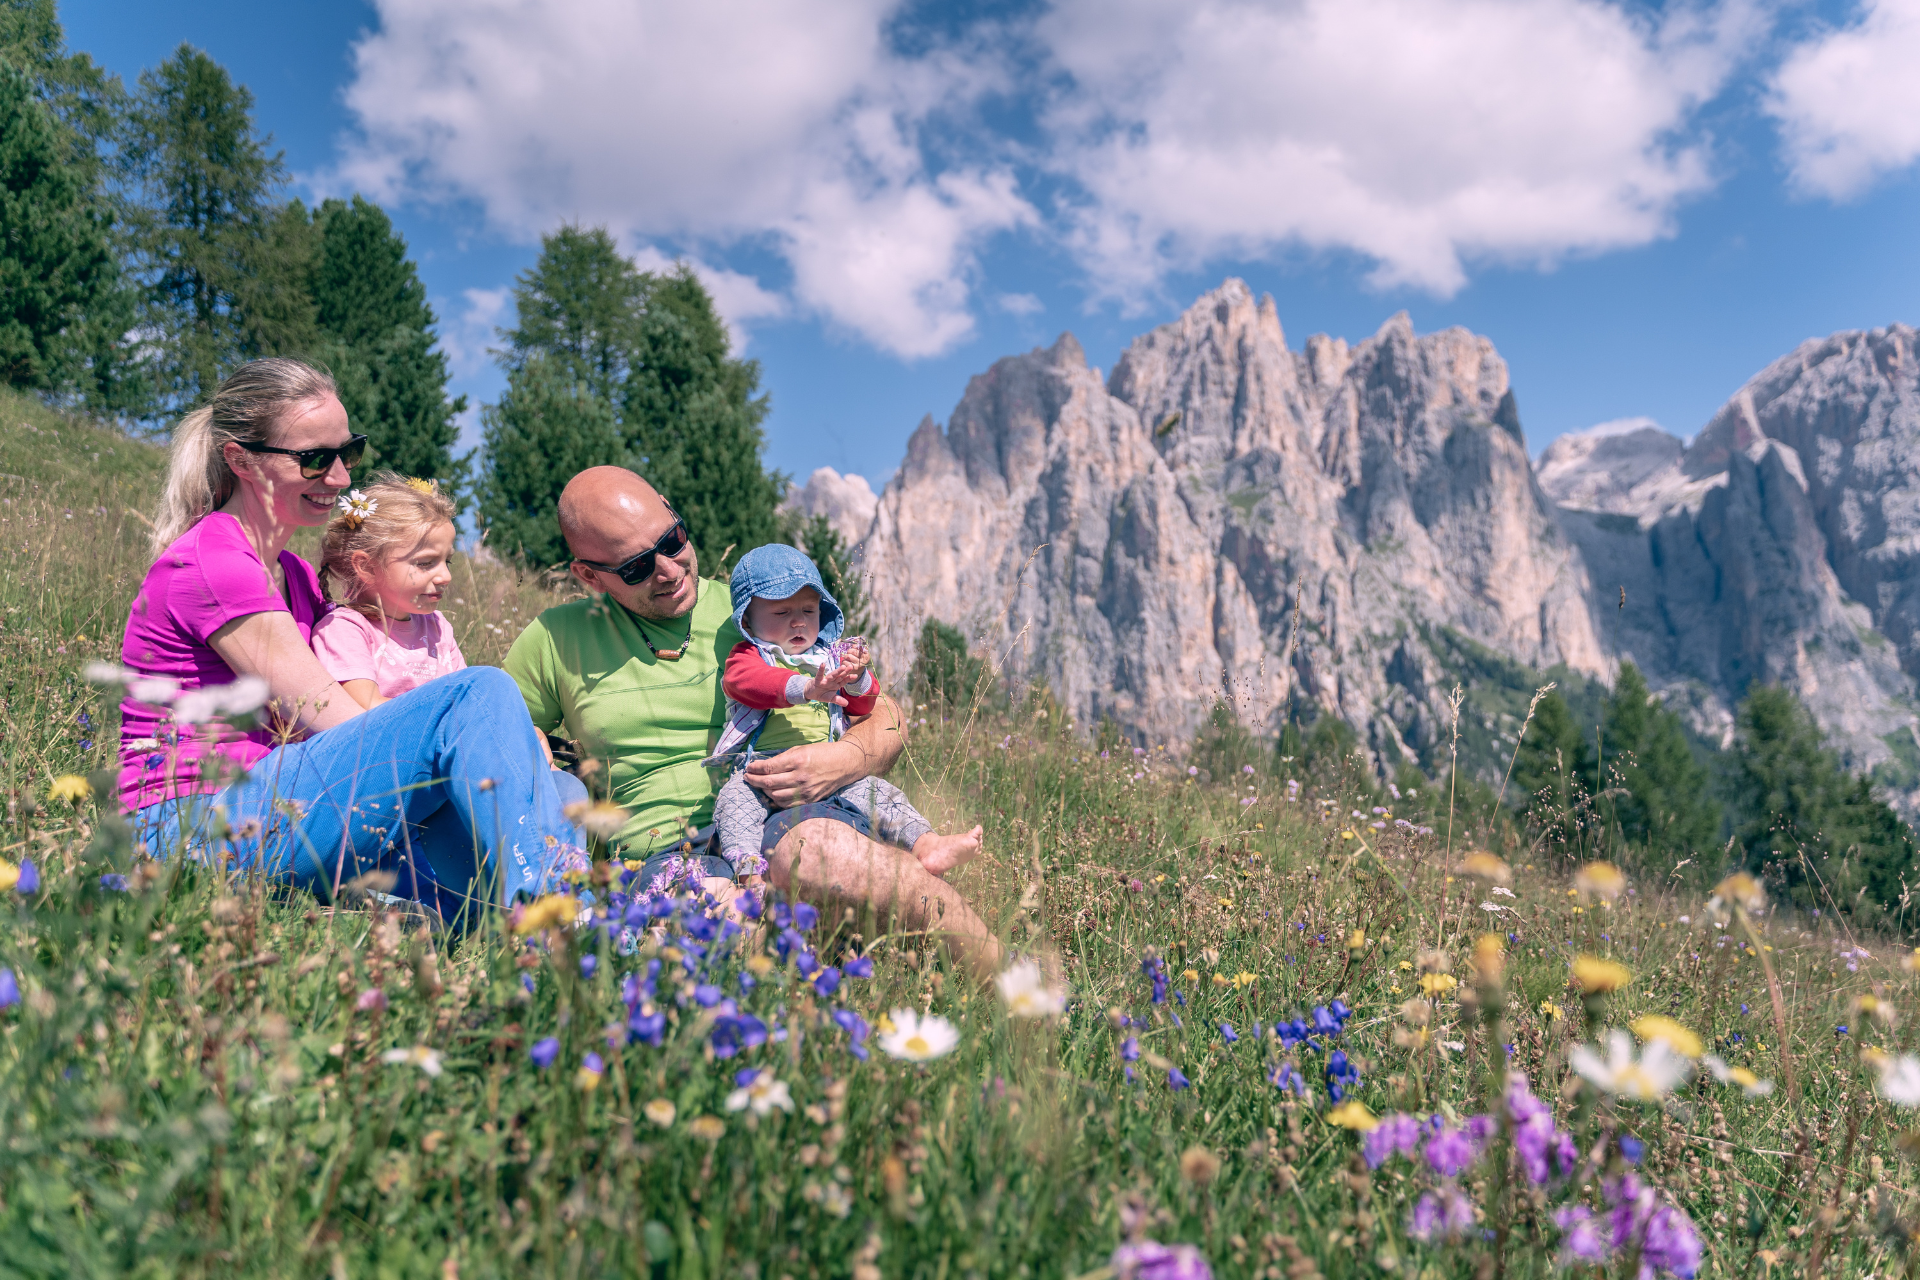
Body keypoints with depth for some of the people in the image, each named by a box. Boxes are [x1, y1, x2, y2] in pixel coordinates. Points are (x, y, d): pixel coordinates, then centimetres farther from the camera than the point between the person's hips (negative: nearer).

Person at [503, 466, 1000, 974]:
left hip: (785, 822, 0)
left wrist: (847, 760, -12)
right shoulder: (556, 640, 12)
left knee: (812, 848, -38)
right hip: (662, 852, 0)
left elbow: (886, 719, 11)